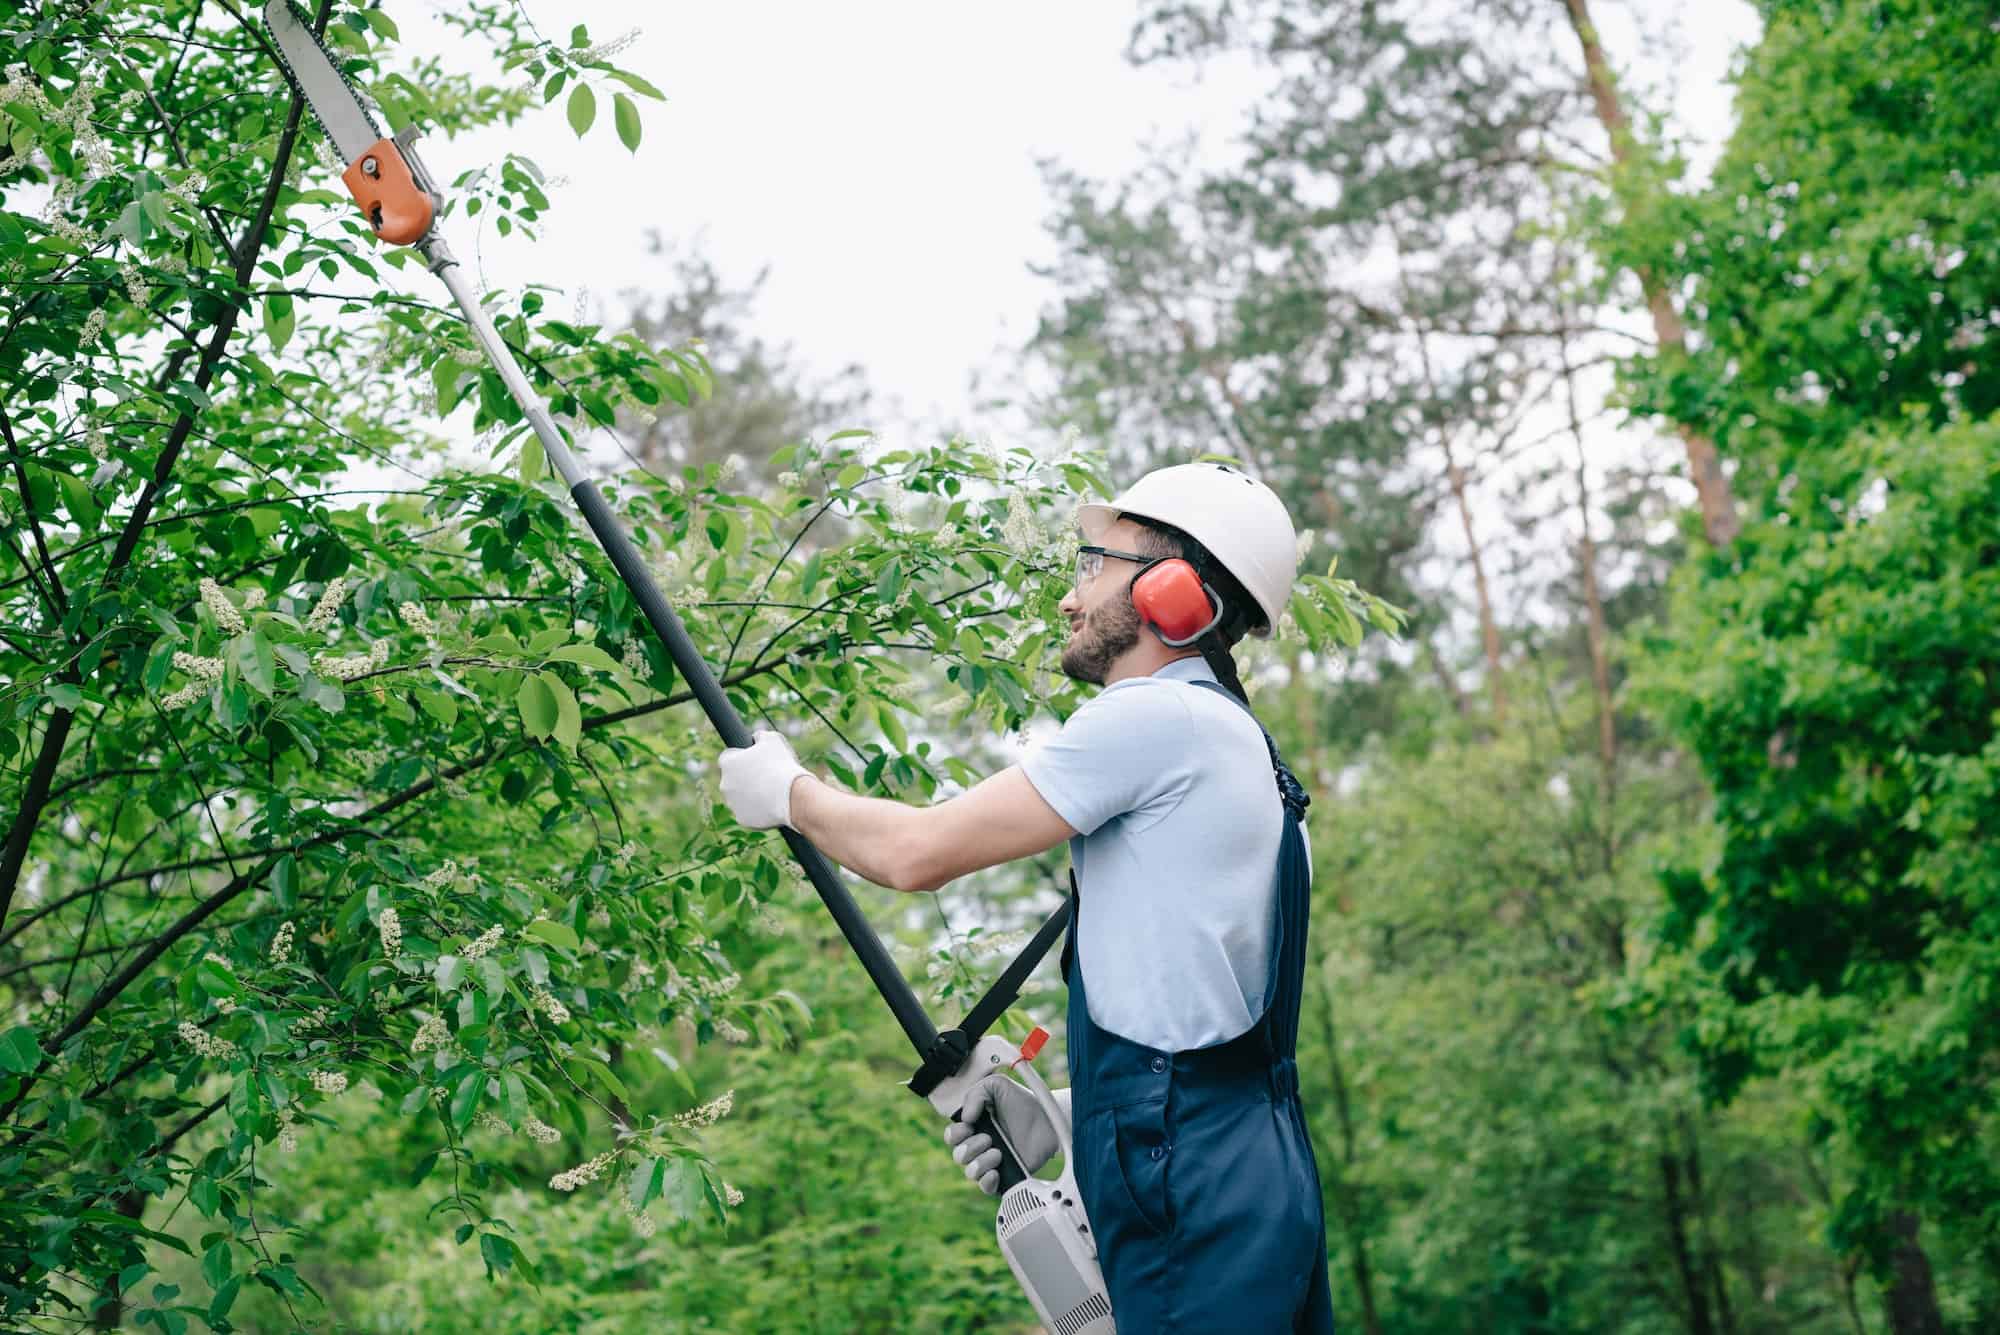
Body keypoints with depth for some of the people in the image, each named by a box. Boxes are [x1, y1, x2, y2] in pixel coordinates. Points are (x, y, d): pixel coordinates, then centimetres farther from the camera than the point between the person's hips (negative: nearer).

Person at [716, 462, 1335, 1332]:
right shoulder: (1230, 740, 20)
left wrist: (785, 791, 6)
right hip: (1251, 1170, 10)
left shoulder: (1156, 716, -11)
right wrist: (1066, 1109, 15)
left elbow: (914, 853, -11)